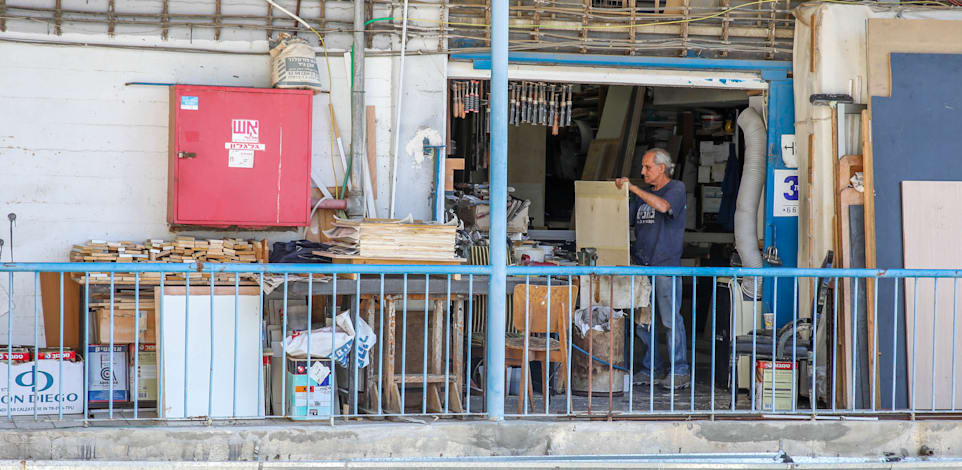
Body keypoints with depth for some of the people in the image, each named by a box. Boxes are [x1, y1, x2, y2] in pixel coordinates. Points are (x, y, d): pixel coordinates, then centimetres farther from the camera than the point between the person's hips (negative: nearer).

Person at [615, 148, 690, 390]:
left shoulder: (677, 188, -2)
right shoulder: (642, 194, 19)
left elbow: (663, 206, -22)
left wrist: (632, 188, -21)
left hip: (666, 265, -7)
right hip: (641, 265, 7)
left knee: (670, 319, -5)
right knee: (642, 320, 7)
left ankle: (680, 371, 3)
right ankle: (653, 368, 17)